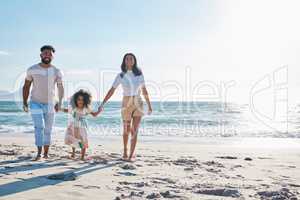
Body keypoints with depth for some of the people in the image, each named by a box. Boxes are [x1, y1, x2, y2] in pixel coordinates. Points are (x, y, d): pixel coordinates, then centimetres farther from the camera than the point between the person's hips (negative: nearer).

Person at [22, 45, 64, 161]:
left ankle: (46, 153, 21)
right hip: (35, 104, -1)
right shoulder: (32, 70, -5)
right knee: (39, 127, -15)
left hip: (50, 104, 2)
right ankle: (39, 153, -12)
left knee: (48, 130, 7)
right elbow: (26, 86, 4)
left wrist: (60, 102, -5)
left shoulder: (57, 72, -4)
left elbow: (60, 88, 6)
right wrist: (24, 102, -3)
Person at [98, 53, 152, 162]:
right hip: (126, 104, -1)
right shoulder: (120, 76, -4)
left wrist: (149, 105, 10)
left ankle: (131, 156, -1)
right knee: (126, 130, 11)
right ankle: (125, 151, 36)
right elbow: (111, 91, -3)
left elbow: (144, 90, 7)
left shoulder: (139, 74, 1)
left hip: (138, 104, 1)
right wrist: (102, 104, -10)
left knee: (134, 131, -7)